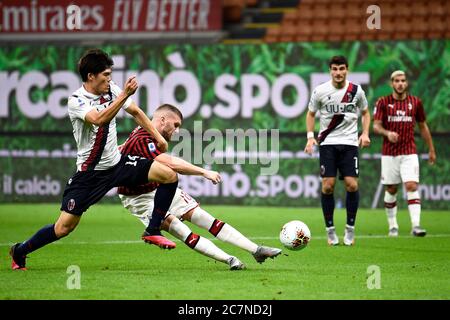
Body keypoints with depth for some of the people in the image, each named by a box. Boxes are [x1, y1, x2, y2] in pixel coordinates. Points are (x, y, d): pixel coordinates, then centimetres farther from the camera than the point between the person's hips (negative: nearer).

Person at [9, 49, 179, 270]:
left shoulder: (111, 90, 1)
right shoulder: (76, 101, -18)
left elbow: (135, 112, 17)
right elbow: (100, 119, -36)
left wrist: (158, 137, 16)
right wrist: (124, 95, -39)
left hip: (117, 163, 6)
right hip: (89, 173, -6)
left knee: (169, 176, -8)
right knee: (64, 227, -9)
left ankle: (152, 231, 5)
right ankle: (19, 252, 14)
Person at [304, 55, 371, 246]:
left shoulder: (356, 91, 0)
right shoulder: (320, 91, -2)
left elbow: (365, 112, 15)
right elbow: (311, 114, 11)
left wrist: (365, 133, 0)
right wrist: (310, 137, -1)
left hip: (349, 143, 0)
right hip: (327, 143, 0)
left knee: (352, 185, -10)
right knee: (327, 186, -7)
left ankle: (350, 229, 6)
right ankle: (330, 230, 5)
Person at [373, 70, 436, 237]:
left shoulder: (415, 102, 5)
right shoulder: (383, 102, 0)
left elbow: (423, 126, 15)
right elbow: (376, 126, -5)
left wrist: (431, 149, 16)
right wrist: (387, 133, -26)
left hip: (409, 153, 0)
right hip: (389, 153, 0)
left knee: (412, 186, -14)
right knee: (391, 190, 5)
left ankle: (416, 226, -21)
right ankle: (393, 226, 19)